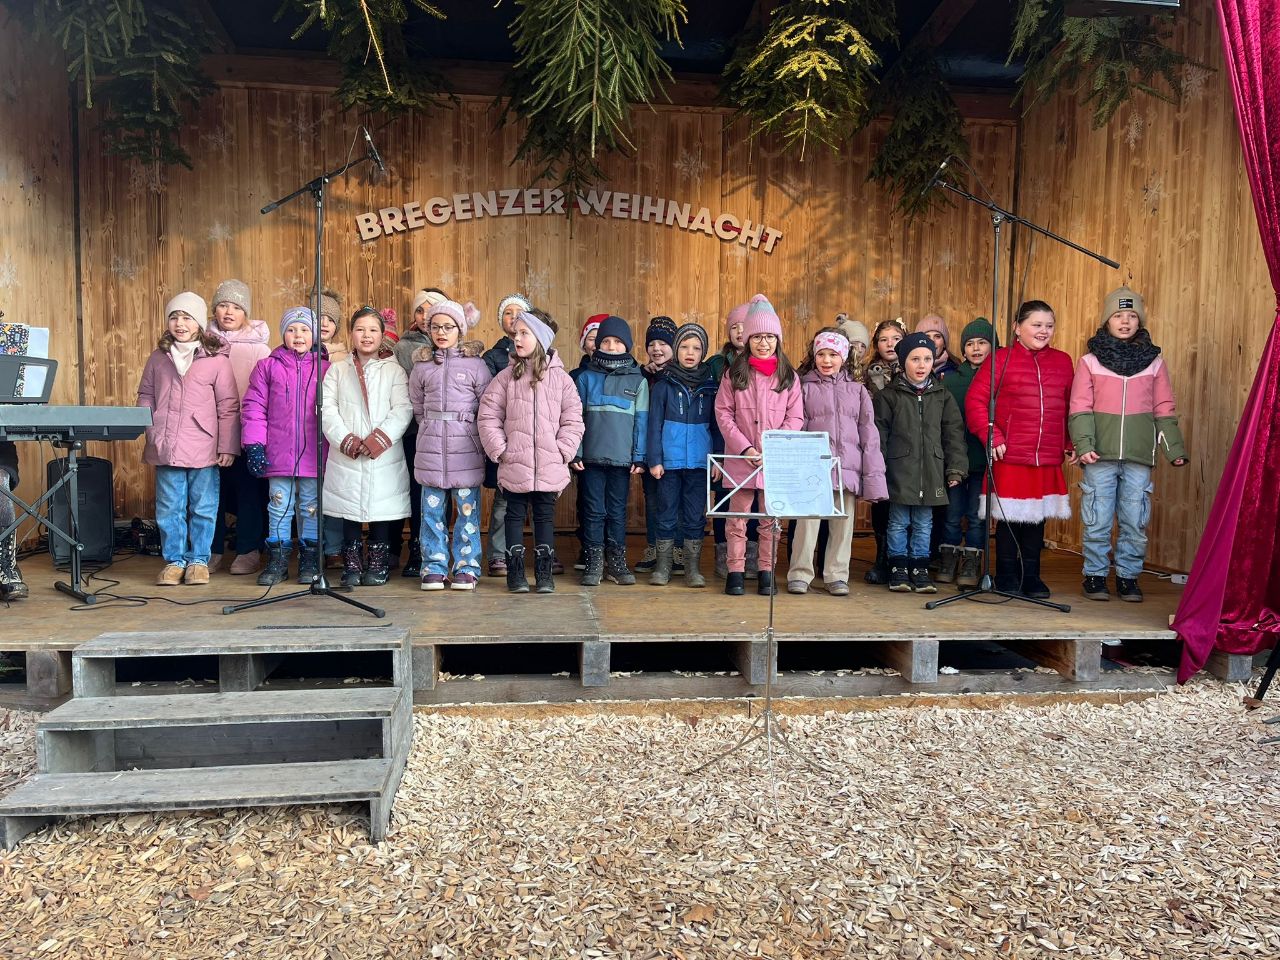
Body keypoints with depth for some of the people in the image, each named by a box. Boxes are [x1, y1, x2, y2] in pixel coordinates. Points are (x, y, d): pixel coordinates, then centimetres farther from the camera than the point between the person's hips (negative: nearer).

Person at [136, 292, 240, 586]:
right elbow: (145, 396, 16)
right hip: (167, 448, 3)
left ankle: (199, 560, 17)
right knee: (169, 508, 8)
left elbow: (228, 407, -1)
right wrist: (151, 430, 2)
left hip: (204, 449, -3)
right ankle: (174, 560, 19)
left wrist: (228, 447, -4)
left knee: (203, 508, 5)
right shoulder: (158, 358, 9)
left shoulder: (217, 359, -2)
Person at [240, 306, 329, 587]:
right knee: (279, 506, 7)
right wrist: (254, 445, -4)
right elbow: (254, 406, 3)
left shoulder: (326, 368, 5)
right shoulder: (268, 367, 6)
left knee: (311, 507, 7)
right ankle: (277, 560, 16)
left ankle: (310, 561, 17)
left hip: (314, 455, 0)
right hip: (278, 456, 0)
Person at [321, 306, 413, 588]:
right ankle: (351, 566, 15)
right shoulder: (337, 370, 11)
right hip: (345, 457, 2)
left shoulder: (394, 371, 6)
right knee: (349, 511, 5)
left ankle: (378, 565, 15)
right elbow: (327, 408, 2)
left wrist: (379, 439, -16)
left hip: (384, 457, -1)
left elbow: (403, 410, -4)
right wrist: (345, 440, -12)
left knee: (382, 509, 2)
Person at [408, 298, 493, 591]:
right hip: (430, 445, 2)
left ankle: (466, 568, 10)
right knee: (432, 508, 4)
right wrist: (432, 431, 8)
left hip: (466, 446, -2)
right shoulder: (421, 366, 9)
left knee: (467, 508, 0)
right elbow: (417, 408, 15)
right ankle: (434, 568, 13)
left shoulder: (475, 364, 1)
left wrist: (481, 439, 1)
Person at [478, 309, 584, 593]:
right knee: (515, 516, 9)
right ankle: (515, 572, 18)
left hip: (549, 467, 0)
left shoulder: (560, 378, 2)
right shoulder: (506, 376, 1)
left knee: (545, 517, 10)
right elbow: (488, 415, 0)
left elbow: (572, 419, 2)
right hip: (514, 465, 0)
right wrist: (499, 449, -7)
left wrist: (563, 451, -7)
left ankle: (544, 573, 20)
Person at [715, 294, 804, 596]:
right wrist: (745, 447, -11)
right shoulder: (734, 374, 5)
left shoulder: (789, 377, 6)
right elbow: (723, 413, 0)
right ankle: (735, 572, 11)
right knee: (737, 517, 3)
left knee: (771, 519, 6)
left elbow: (795, 417, 1)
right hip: (740, 458, 0)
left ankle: (767, 572, 16)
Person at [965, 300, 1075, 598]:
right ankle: (1007, 578, 19)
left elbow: (1072, 406, 16)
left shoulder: (1063, 361, 12)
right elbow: (975, 401, -6)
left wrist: (1070, 444, 10)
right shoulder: (1001, 359, -2)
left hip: (1048, 460, 4)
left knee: (1037, 520, 11)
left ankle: (1031, 577, 24)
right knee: (1009, 520, 5)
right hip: (1010, 458, -4)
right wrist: (992, 437, -11)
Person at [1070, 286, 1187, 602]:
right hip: (1100, 457, -2)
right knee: (1097, 522, 1)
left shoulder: (1154, 361, 10)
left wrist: (1175, 448, 5)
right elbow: (1080, 409, -1)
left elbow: (1164, 410, 11)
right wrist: (1084, 444, -13)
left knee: (1135, 522, 4)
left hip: (1139, 458, 2)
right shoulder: (1089, 361, 4)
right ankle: (1095, 576, 14)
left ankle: (1128, 576, 17)